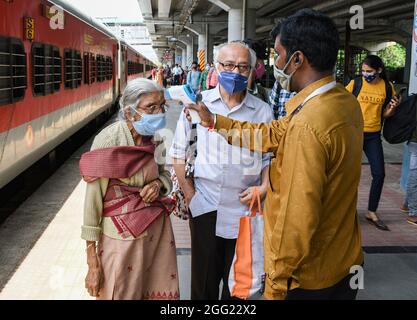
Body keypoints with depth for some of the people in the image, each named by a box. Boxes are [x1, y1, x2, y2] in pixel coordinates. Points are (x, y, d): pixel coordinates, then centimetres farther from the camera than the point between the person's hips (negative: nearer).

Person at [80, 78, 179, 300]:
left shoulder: (158, 138, 0)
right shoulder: (108, 140, -16)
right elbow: (93, 200, -15)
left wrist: (159, 184, -9)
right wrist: (92, 263, -14)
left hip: (158, 231, 5)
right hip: (123, 235, -5)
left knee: (159, 291, 10)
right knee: (121, 293, 7)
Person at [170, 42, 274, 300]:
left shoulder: (263, 111, 0)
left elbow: (270, 157, 7)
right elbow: (179, 153, 3)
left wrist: (264, 187, -9)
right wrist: (189, 194, -2)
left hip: (245, 208, 1)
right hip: (205, 207, 0)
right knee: (204, 280, 14)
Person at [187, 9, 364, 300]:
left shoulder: (307, 125, -30)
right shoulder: (346, 101, -1)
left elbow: (298, 219, -28)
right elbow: (274, 135, 9)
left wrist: (275, 286, -16)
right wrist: (214, 121, 15)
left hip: (309, 278, -8)